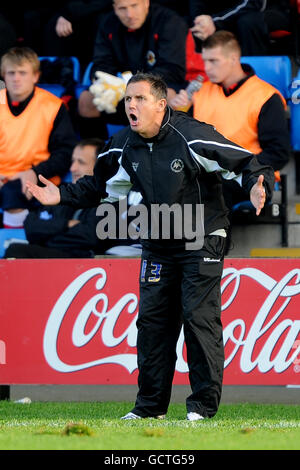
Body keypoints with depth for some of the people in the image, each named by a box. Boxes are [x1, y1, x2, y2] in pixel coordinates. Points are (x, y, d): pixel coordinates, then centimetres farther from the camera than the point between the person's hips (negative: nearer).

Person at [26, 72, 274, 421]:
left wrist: (258, 189, -39)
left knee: (199, 317, -9)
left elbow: (246, 164, -19)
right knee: (152, 320, 5)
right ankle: (150, 406, 14)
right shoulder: (124, 146, -2)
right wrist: (62, 196, 3)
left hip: (201, 243, -6)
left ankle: (204, 405, -2)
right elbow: (101, 185, 15)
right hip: (157, 245, 6)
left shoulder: (191, 137, -21)